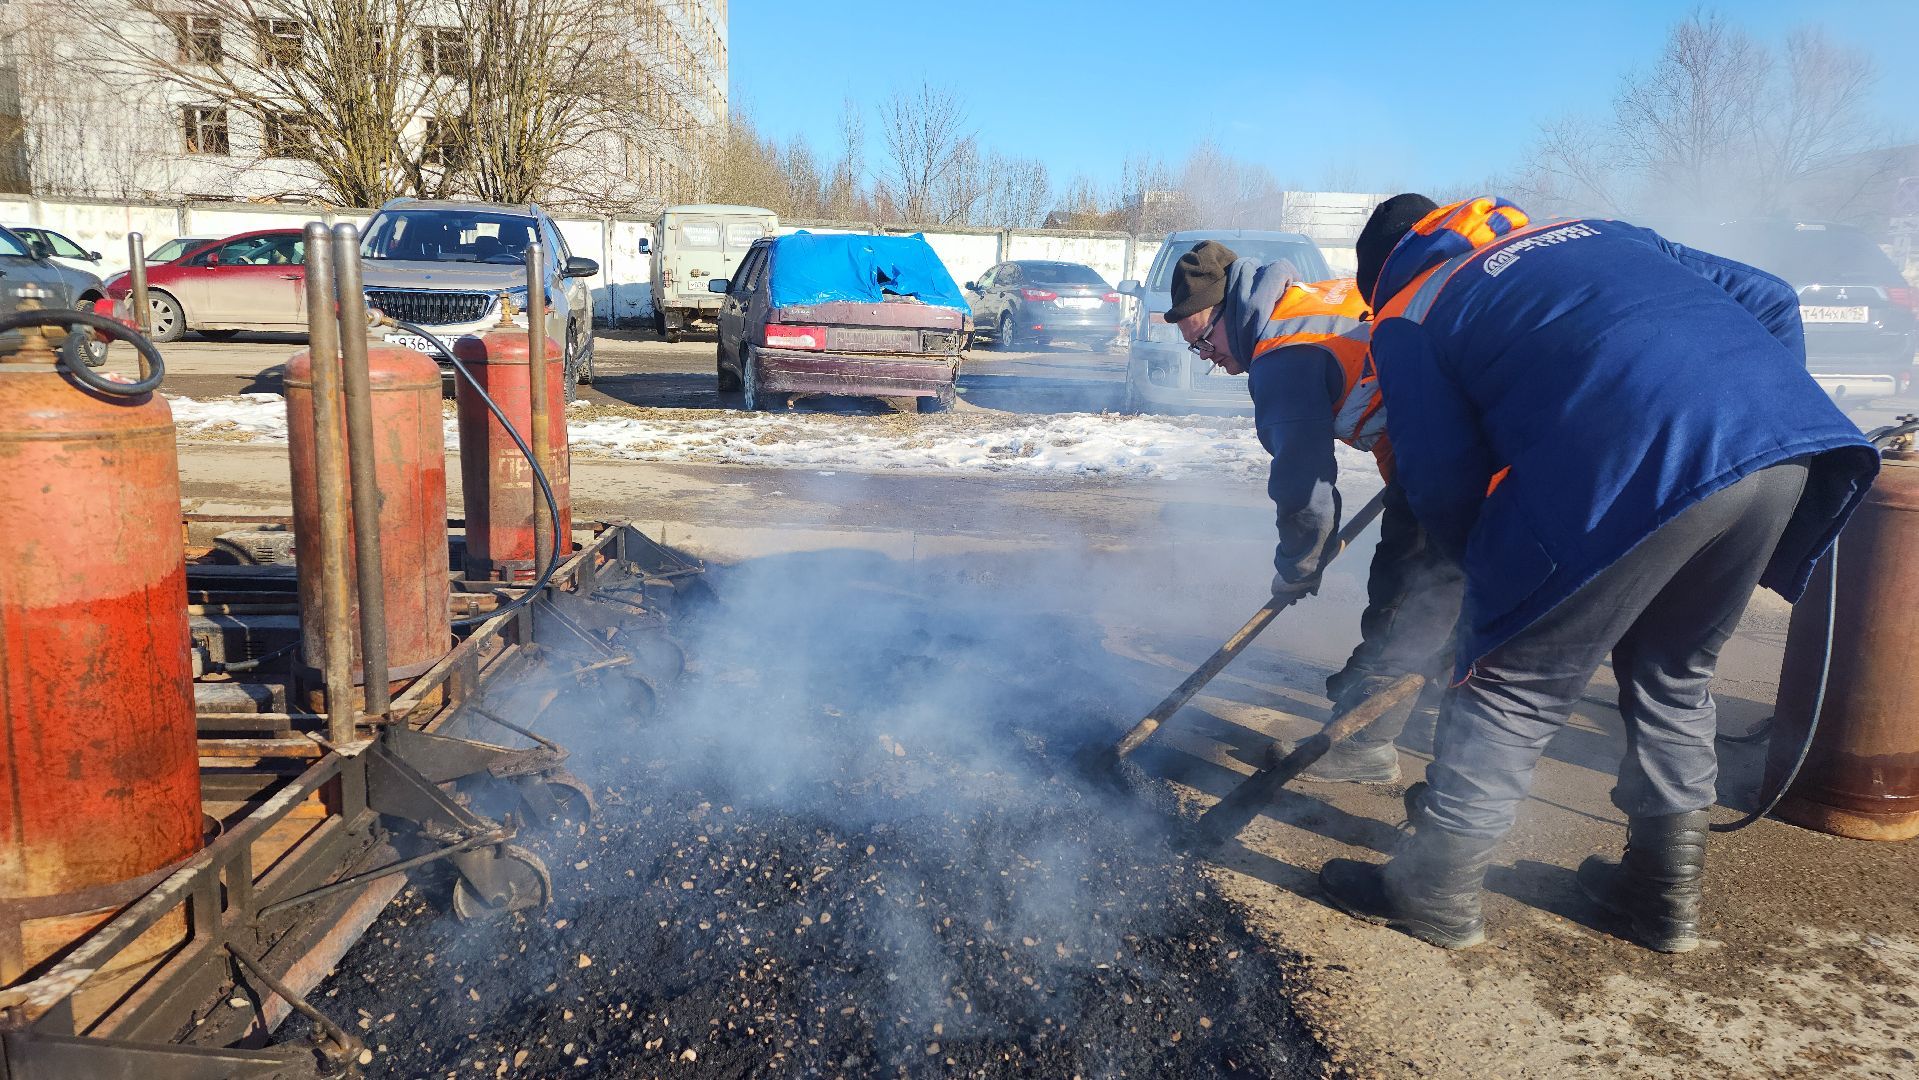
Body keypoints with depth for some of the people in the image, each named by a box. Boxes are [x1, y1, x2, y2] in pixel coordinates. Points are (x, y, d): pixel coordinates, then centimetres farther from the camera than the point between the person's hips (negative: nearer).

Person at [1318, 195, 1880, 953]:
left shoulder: (1410, 318, 16)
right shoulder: (1594, 231, 33)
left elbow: (1443, 481, 8)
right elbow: (1768, 301, 28)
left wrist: (1496, 570, 25)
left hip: (1634, 468, -7)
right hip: (1789, 442, 7)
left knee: (1513, 682, 10)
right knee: (1676, 676, 25)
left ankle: (1434, 894, 21)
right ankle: (1665, 892, 37)